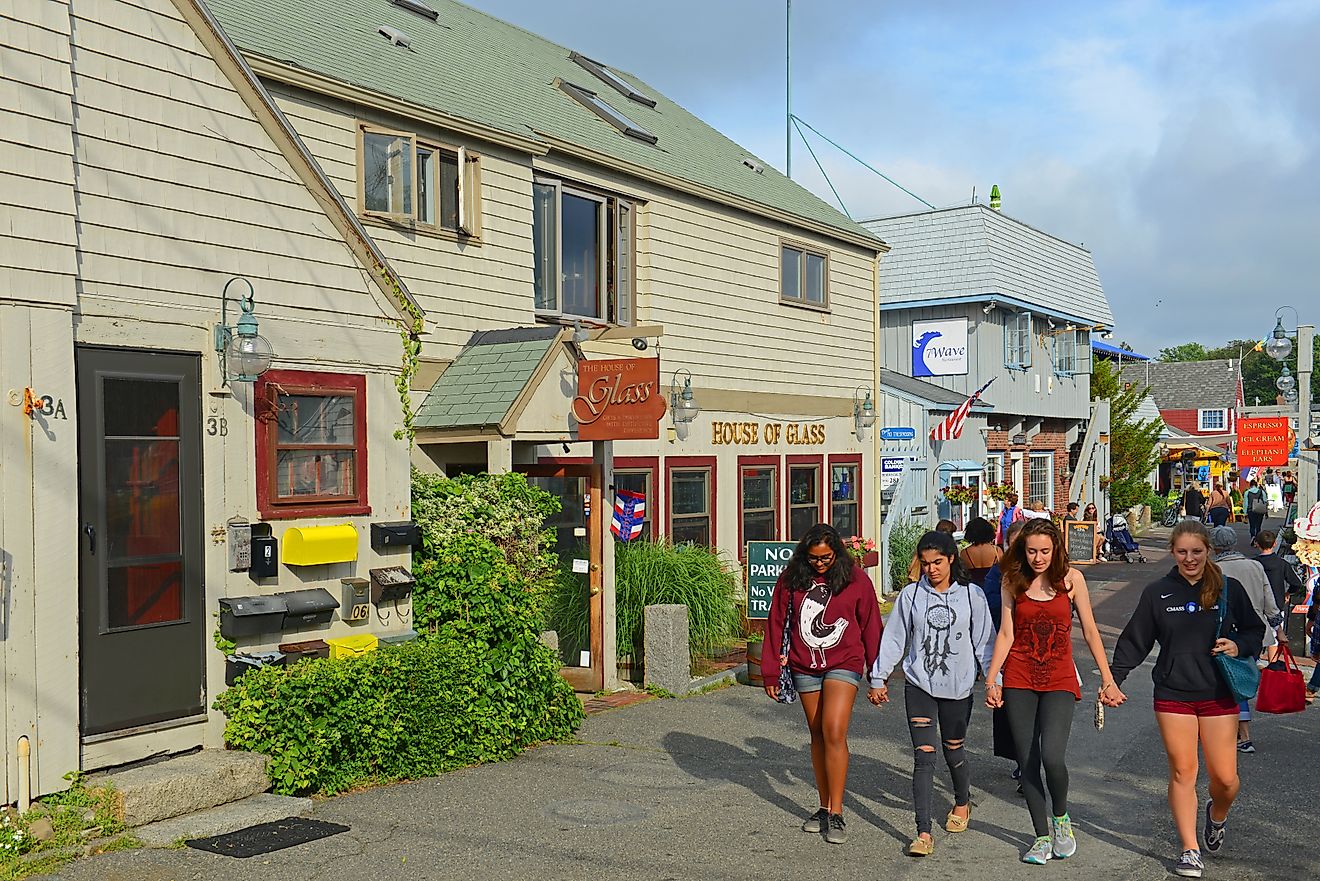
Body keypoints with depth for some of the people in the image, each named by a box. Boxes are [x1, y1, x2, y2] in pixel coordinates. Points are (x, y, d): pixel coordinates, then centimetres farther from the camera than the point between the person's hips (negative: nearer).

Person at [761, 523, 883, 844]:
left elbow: (871, 627, 0)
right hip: (805, 667, 3)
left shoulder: (856, 579, -5)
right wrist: (770, 672, 6)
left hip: (844, 664, -3)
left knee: (834, 733, -15)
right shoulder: (791, 579, -1)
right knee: (818, 736, 11)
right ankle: (824, 808, 22)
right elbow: (776, 625, 5)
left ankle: (836, 814, -7)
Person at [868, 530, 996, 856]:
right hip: (918, 686, 0)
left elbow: (984, 641, 3)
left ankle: (962, 804, 45)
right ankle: (923, 833, -5)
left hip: (958, 686, 0)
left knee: (954, 752, 15)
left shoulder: (971, 594, -1)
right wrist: (878, 679, 6)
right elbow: (894, 639, 5)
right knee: (924, 757, -6)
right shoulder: (910, 595, 0)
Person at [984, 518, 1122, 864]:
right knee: (1028, 763, 3)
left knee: (1052, 756, -18)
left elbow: (1090, 631, 2)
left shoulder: (1071, 578, -1)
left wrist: (1108, 680, 0)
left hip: (1060, 680, -2)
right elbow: (1006, 634, 3)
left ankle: (1060, 817, 12)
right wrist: (991, 681, -4)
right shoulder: (1013, 581, 2)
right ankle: (1043, 836, 18)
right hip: (1019, 680, 2)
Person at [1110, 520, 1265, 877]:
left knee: (1224, 777, 1)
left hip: (1219, 695, 0)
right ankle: (1190, 851, 11)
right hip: (1173, 696, 0)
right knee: (1182, 773, 1)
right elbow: (1135, 640, 4)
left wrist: (1239, 646, -10)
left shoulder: (1229, 589, 0)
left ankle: (1217, 815, 35)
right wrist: (1114, 678, -5)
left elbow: (1254, 630, 11)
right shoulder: (1158, 592, 0)